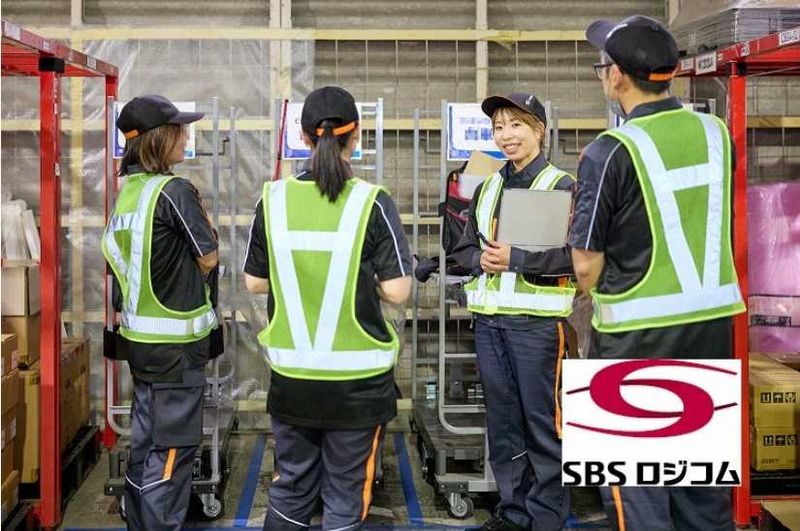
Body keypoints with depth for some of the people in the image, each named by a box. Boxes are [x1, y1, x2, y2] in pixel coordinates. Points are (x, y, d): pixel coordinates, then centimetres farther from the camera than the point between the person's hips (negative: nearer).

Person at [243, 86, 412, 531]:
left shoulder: (275, 199, -3)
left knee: (291, 489, 19)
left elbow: (255, 282, 4)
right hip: (357, 378, -3)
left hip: (292, 377, 3)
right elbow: (397, 291, -13)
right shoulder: (372, 203, -12)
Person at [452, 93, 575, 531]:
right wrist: (482, 260, -7)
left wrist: (514, 258, -19)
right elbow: (464, 248, 15)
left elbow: (574, 254, -15)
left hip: (535, 319, -6)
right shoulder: (487, 188, 14)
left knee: (542, 420, 0)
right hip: (488, 318, 6)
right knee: (501, 419, 13)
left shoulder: (561, 186, -6)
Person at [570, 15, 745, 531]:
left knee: (634, 480, 8)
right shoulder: (716, 133, 1)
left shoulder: (611, 151, -17)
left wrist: (595, 296, 9)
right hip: (714, 319, 6)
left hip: (639, 333, -5)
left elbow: (587, 264, -12)